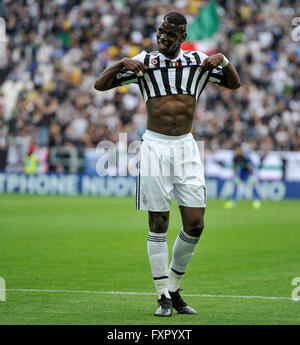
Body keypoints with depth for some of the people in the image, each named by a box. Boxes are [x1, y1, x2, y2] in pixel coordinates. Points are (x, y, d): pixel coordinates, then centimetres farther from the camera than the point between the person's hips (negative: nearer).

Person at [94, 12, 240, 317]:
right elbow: (100, 85, 3)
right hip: (155, 146, -2)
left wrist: (223, 60, 0)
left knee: (195, 225, -3)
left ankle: (174, 287, 15)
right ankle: (164, 297, 4)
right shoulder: (144, 61, 5)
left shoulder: (198, 61, 10)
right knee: (157, 225, -3)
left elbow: (234, 84, 19)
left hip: (186, 147, 2)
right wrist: (122, 64, -14)